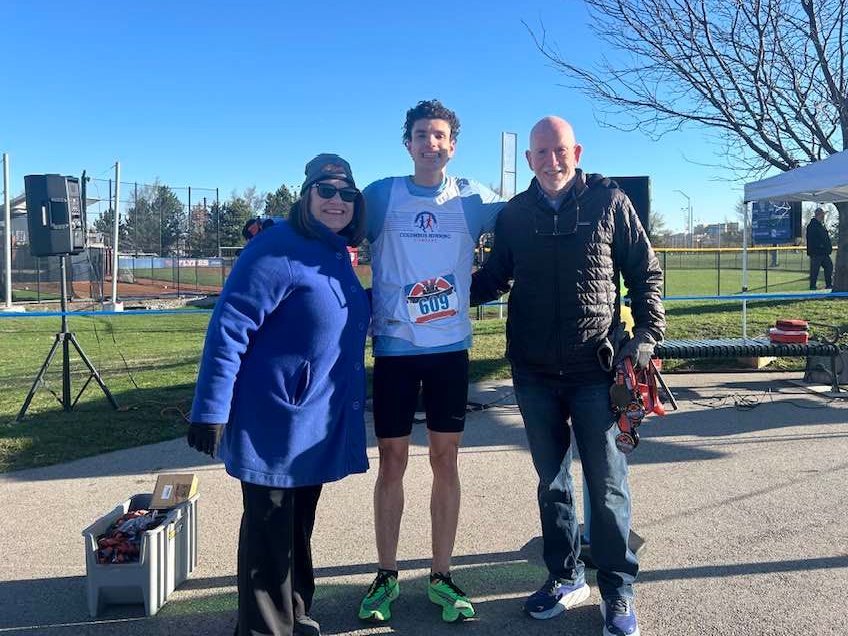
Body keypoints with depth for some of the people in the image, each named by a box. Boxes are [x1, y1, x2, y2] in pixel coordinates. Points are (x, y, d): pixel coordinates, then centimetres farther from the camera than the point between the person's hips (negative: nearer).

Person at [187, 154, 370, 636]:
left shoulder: (338, 255, 9)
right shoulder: (276, 250, -16)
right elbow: (228, 329, -21)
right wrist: (211, 409, -24)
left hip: (320, 424, 8)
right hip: (275, 421, -8)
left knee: (299, 527, 21)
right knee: (269, 532, 5)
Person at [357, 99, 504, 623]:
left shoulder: (472, 198, 3)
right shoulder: (381, 195, 2)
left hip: (450, 348, 1)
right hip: (394, 348, -1)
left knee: (446, 459, 6)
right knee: (392, 461, 5)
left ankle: (442, 576, 21)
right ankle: (387, 576, 22)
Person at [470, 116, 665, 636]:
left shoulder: (609, 201, -1)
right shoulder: (514, 214, 6)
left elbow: (646, 272, 2)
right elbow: (494, 278, 14)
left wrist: (647, 333, -7)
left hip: (595, 369, -3)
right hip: (534, 372, 3)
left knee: (607, 484, 3)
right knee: (552, 481, 14)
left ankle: (618, 590, 20)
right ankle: (565, 577, 30)